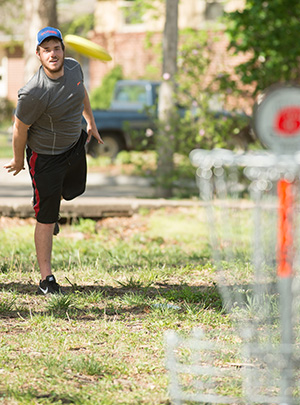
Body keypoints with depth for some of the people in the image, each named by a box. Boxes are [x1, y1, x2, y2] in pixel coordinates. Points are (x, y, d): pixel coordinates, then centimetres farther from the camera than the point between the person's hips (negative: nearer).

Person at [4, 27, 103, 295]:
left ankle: (49, 208, 63)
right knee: (46, 219, -2)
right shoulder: (33, 93, -33)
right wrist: (18, 160, -5)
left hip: (75, 144, 7)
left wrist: (91, 122, 23)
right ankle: (46, 279, 7)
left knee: (73, 190, 29)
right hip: (45, 156, -7)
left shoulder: (73, 68, -12)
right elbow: (20, 129, -19)